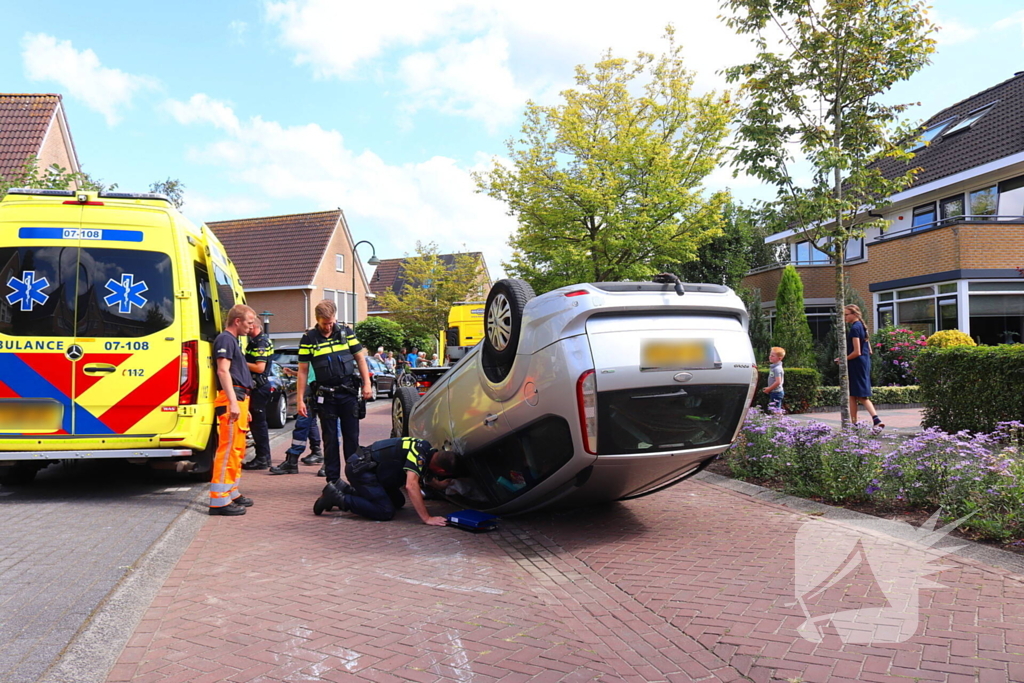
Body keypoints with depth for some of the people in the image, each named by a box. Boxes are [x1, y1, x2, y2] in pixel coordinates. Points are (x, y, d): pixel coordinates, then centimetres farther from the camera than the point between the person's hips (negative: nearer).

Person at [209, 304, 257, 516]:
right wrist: (233, 402, -25)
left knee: (237, 450, 14)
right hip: (232, 398, -11)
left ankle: (232, 493, 22)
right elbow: (223, 371, -18)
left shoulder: (233, 340, 24)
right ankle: (219, 500, -13)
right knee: (228, 449, -12)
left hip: (239, 399, 11)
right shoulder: (225, 339, -7)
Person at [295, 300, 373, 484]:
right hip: (325, 396, -1)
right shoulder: (308, 338, -1)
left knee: (352, 436, 6)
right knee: (330, 438, 5)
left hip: (348, 393, 1)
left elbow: (360, 358, 9)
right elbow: (303, 370, 0)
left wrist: (367, 384, 1)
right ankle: (333, 479, 13)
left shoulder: (346, 332, 3)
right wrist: (300, 399, -4)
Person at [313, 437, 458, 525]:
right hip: (358, 468, -10)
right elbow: (411, 486, -33)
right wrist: (427, 518, -33)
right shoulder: (420, 454, -23)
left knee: (398, 502, 15)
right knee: (385, 512, -16)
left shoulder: (429, 452, 5)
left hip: (365, 465, 10)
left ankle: (345, 490, 18)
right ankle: (337, 498, -9)